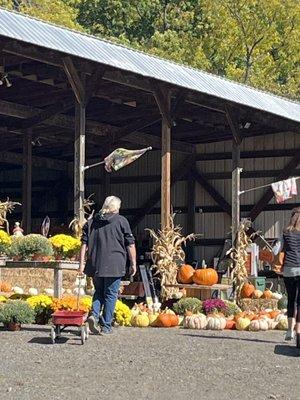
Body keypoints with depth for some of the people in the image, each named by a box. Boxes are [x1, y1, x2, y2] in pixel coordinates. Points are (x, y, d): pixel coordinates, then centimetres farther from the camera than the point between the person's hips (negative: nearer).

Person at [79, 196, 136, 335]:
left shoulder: (91, 222, 11)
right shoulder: (121, 221, 0)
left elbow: (84, 244, 6)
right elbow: (130, 245, -1)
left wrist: (82, 263, 5)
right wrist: (133, 264, 5)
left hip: (95, 265, 3)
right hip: (114, 265, -3)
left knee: (98, 292, 19)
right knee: (111, 294, 5)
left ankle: (94, 314, -6)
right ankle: (106, 326, 5)